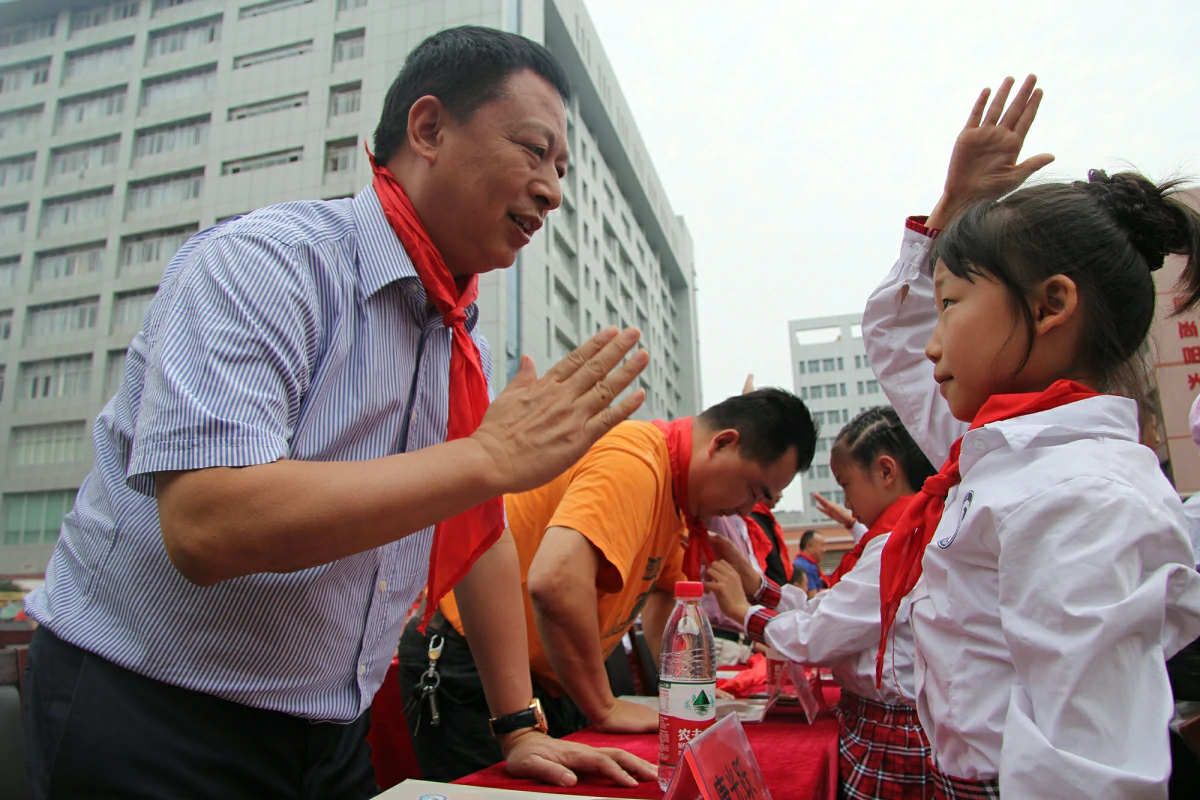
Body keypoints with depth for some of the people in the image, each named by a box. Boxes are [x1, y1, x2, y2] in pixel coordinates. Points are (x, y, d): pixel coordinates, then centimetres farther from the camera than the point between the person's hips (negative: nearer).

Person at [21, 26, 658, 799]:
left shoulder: (465, 343, 4)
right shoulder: (263, 261, -20)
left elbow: (480, 535, 9)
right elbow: (205, 527, -33)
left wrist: (520, 728, 8)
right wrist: (491, 454, -30)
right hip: (149, 718, -6)